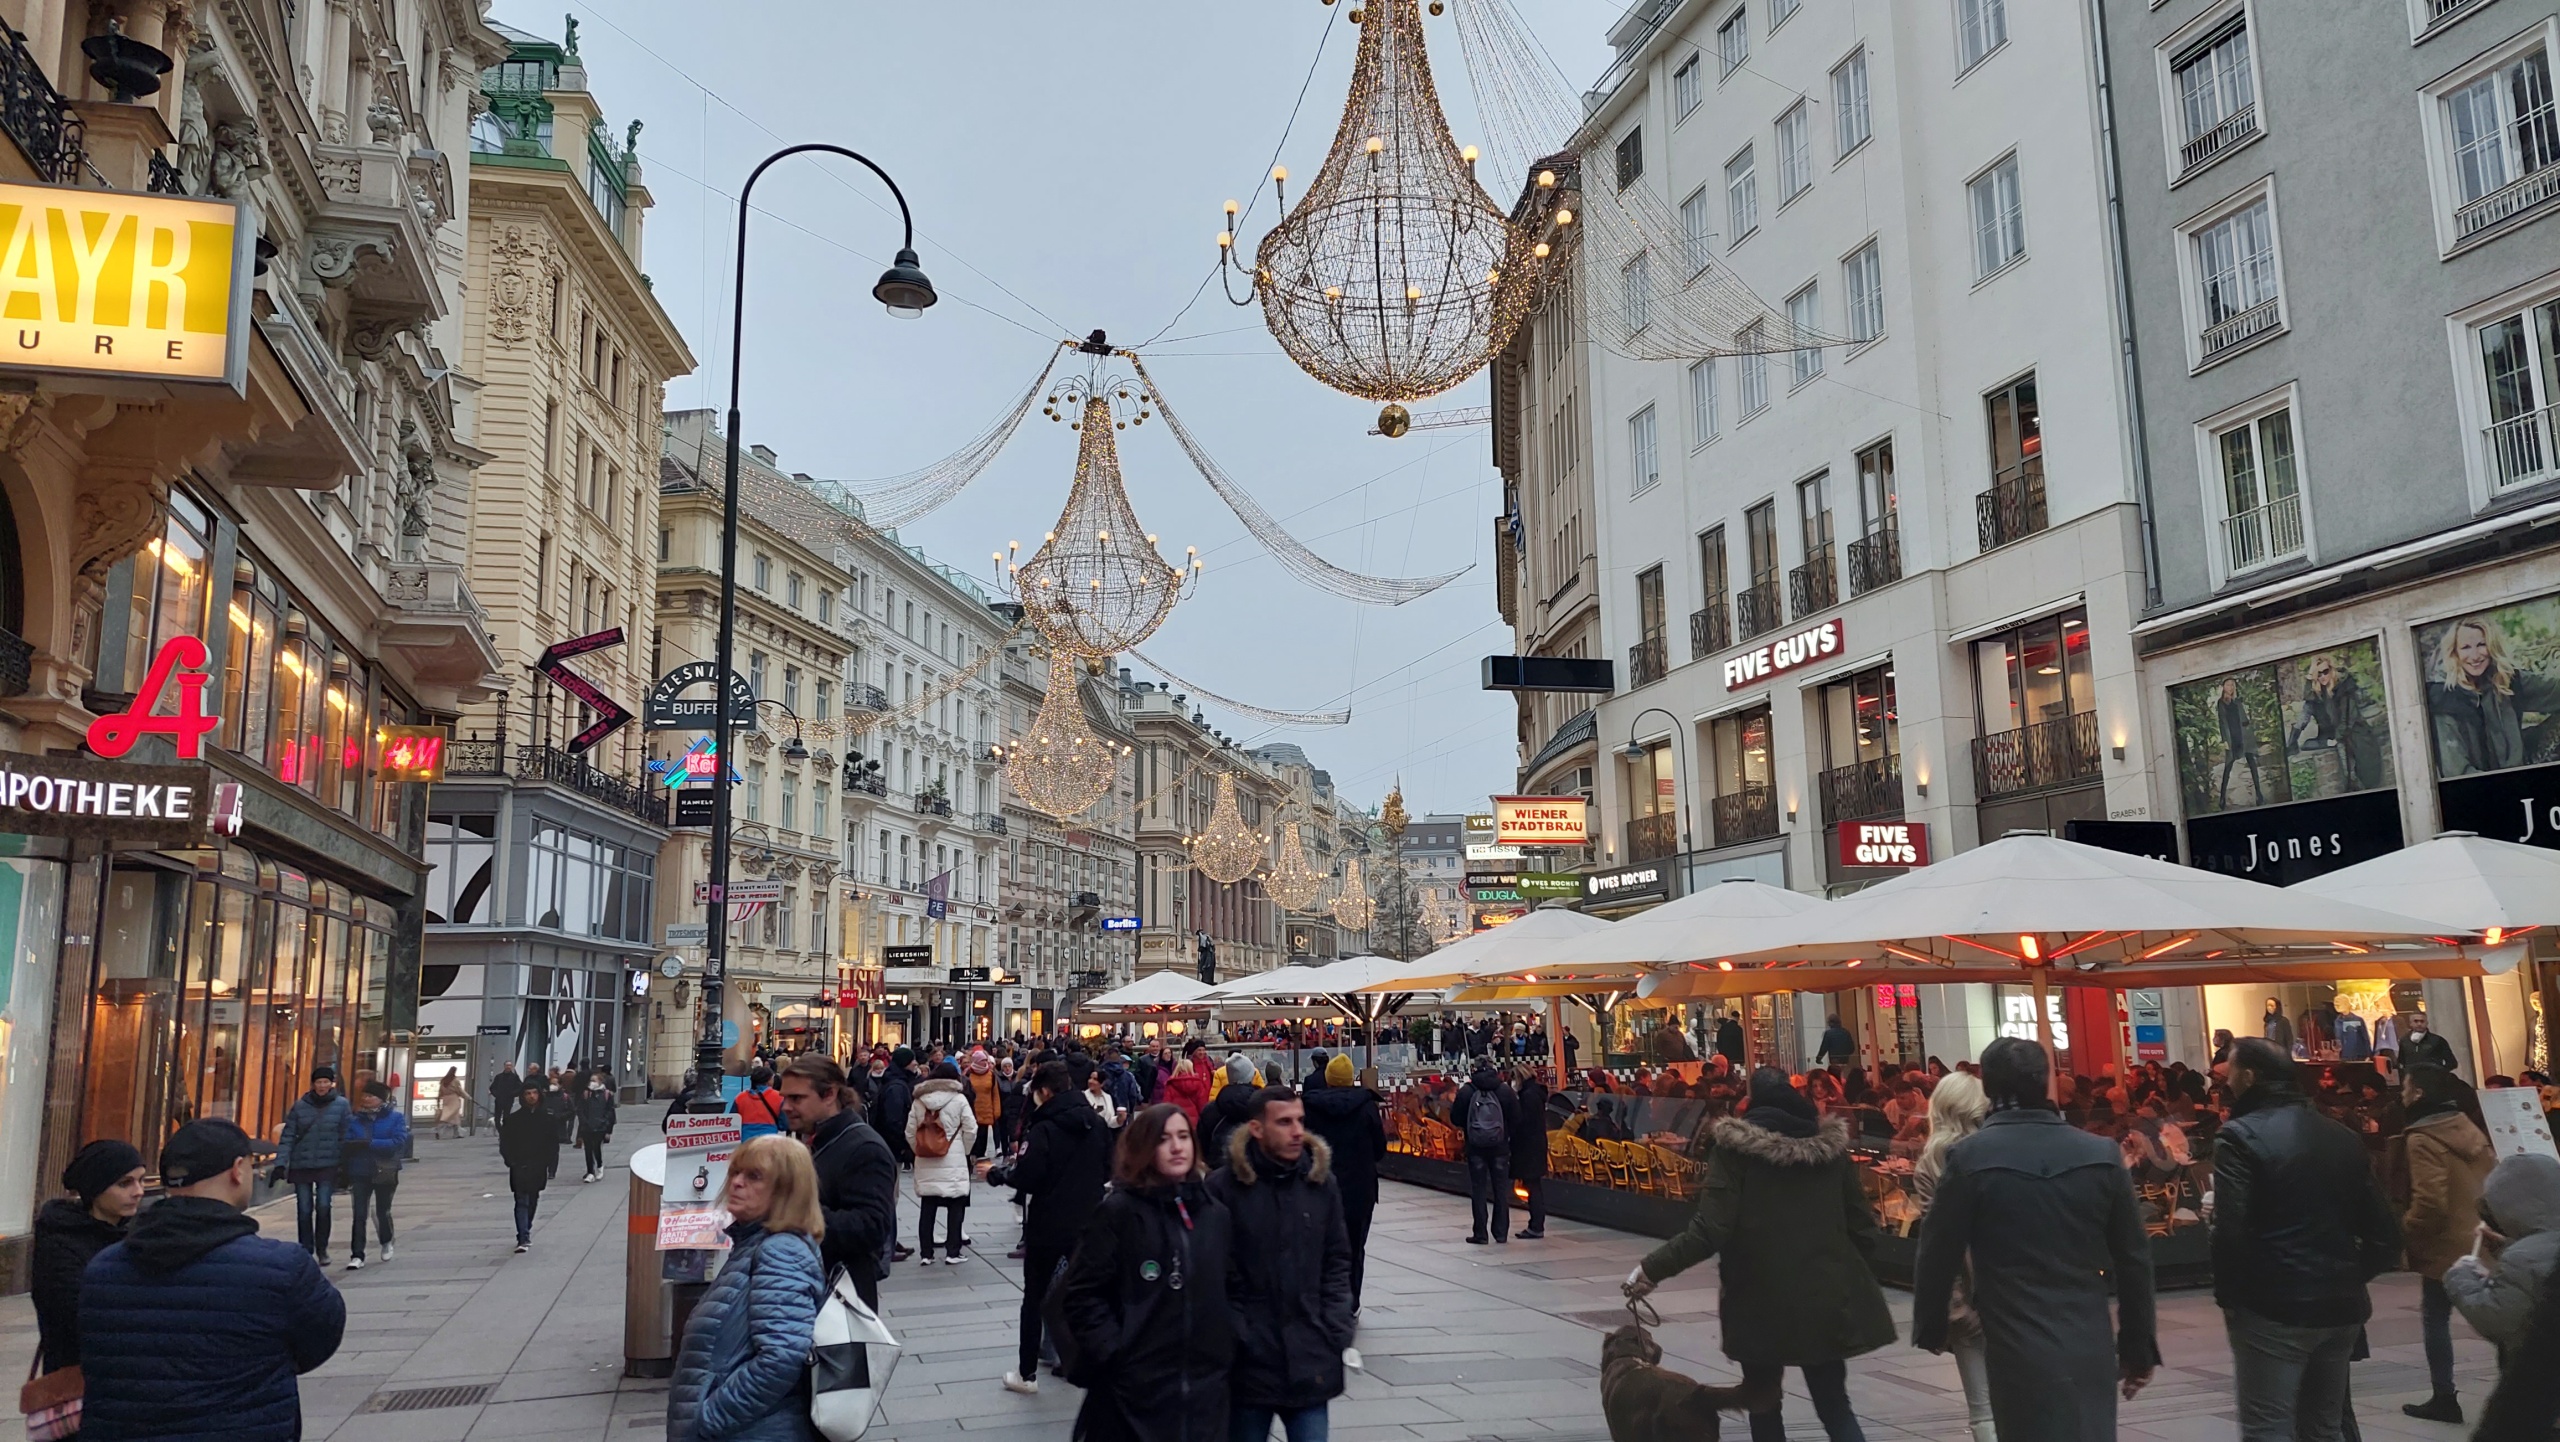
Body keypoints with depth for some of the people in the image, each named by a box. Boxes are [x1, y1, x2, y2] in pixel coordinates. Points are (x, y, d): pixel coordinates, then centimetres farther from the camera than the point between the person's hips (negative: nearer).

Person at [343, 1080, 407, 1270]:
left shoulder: (395, 1118, -5)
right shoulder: (354, 1119, 2)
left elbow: (399, 1142, -18)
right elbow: (347, 1143, -6)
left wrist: (370, 1143, -24)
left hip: (385, 1173, -1)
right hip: (360, 1173, 1)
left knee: (382, 1212, 14)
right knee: (358, 1215, -6)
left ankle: (386, 1243, 40)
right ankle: (357, 1256, -1)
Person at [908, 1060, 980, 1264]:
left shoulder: (919, 1100, 4)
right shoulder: (959, 1099, -5)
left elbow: (910, 1132, 4)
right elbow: (971, 1129, -5)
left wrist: (919, 1151, 15)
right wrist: (965, 1151, 10)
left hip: (925, 1163, 4)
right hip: (953, 1161, -3)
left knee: (927, 1208, 8)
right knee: (955, 1207, 4)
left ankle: (925, 1253, 11)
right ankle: (952, 1252, 3)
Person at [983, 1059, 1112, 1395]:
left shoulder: (1045, 1128, -18)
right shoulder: (1097, 1123, 1)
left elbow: (1026, 1177, -20)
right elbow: (1108, 1170, 8)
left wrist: (996, 1174, -4)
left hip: (1049, 1225, -5)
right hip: (1088, 1222, 5)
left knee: (1035, 1296, 7)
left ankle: (1027, 1373, 11)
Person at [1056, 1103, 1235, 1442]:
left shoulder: (1216, 1214, 9)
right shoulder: (1118, 1211, -8)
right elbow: (1081, 1295, -8)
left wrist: (1226, 1346, 8)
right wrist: (1114, 1353, -13)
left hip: (1206, 1389, 5)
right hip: (1134, 1391, -4)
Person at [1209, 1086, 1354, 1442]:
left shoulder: (1321, 1182, 4)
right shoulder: (1224, 1185, -9)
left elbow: (1337, 1262, 10)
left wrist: (1336, 1331, 2)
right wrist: (1236, 1334, -10)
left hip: (1310, 1359, 2)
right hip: (1249, 1359, -2)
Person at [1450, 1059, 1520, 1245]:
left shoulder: (1466, 1092, -9)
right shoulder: (1505, 1091, -6)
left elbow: (1456, 1119, -4)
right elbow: (1516, 1119, -3)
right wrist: (1507, 1135, 12)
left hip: (1475, 1148, -1)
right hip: (1500, 1147, 1)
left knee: (1478, 1190, 5)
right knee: (1501, 1189, 11)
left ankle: (1480, 1233, 5)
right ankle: (1501, 1232, 14)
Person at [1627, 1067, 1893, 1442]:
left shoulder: (1735, 1148, -10)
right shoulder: (1830, 1144, 3)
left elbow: (1710, 1231, -17)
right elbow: (1862, 1226, 5)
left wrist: (1652, 1267, -10)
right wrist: (1862, 1282, 20)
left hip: (1762, 1301, -3)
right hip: (1828, 1298, 3)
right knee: (1834, 1404, 12)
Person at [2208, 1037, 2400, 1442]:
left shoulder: (2241, 1136, -10)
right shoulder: (2342, 1137, 12)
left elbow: (2231, 1231, -19)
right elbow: (2385, 1233, 11)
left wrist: (2228, 1295, -7)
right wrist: (2350, 1279, 16)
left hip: (2272, 1310, -7)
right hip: (2340, 1307, 7)